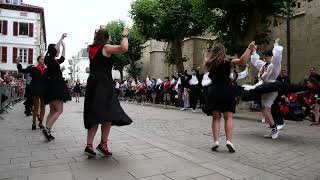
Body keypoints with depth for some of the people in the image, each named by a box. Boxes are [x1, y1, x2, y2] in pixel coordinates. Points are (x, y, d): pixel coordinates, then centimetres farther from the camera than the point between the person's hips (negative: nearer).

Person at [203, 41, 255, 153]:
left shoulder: (209, 63, 6)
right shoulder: (226, 63, -6)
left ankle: (216, 141, 0)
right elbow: (242, 61, -18)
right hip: (227, 92, -3)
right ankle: (229, 140, -7)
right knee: (228, 117, 2)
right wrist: (249, 49, -8)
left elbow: (205, 58, 29)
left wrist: (208, 49, 43)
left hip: (213, 92, 3)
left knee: (216, 118, 7)